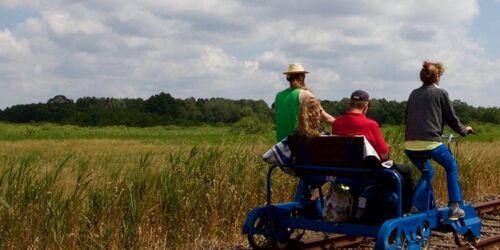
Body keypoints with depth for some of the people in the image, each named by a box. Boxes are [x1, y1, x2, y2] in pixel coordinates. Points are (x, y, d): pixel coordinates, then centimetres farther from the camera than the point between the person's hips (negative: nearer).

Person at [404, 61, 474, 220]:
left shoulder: (414, 93, 15)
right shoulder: (440, 93, 2)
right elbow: (451, 118, 6)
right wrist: (464, 130, 25)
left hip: (410, 145, 5)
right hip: (430, 142, -5)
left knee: (427, 173, 28)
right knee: (451, 168, 20)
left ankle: (414, 206, 17)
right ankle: (454, 208, 15)